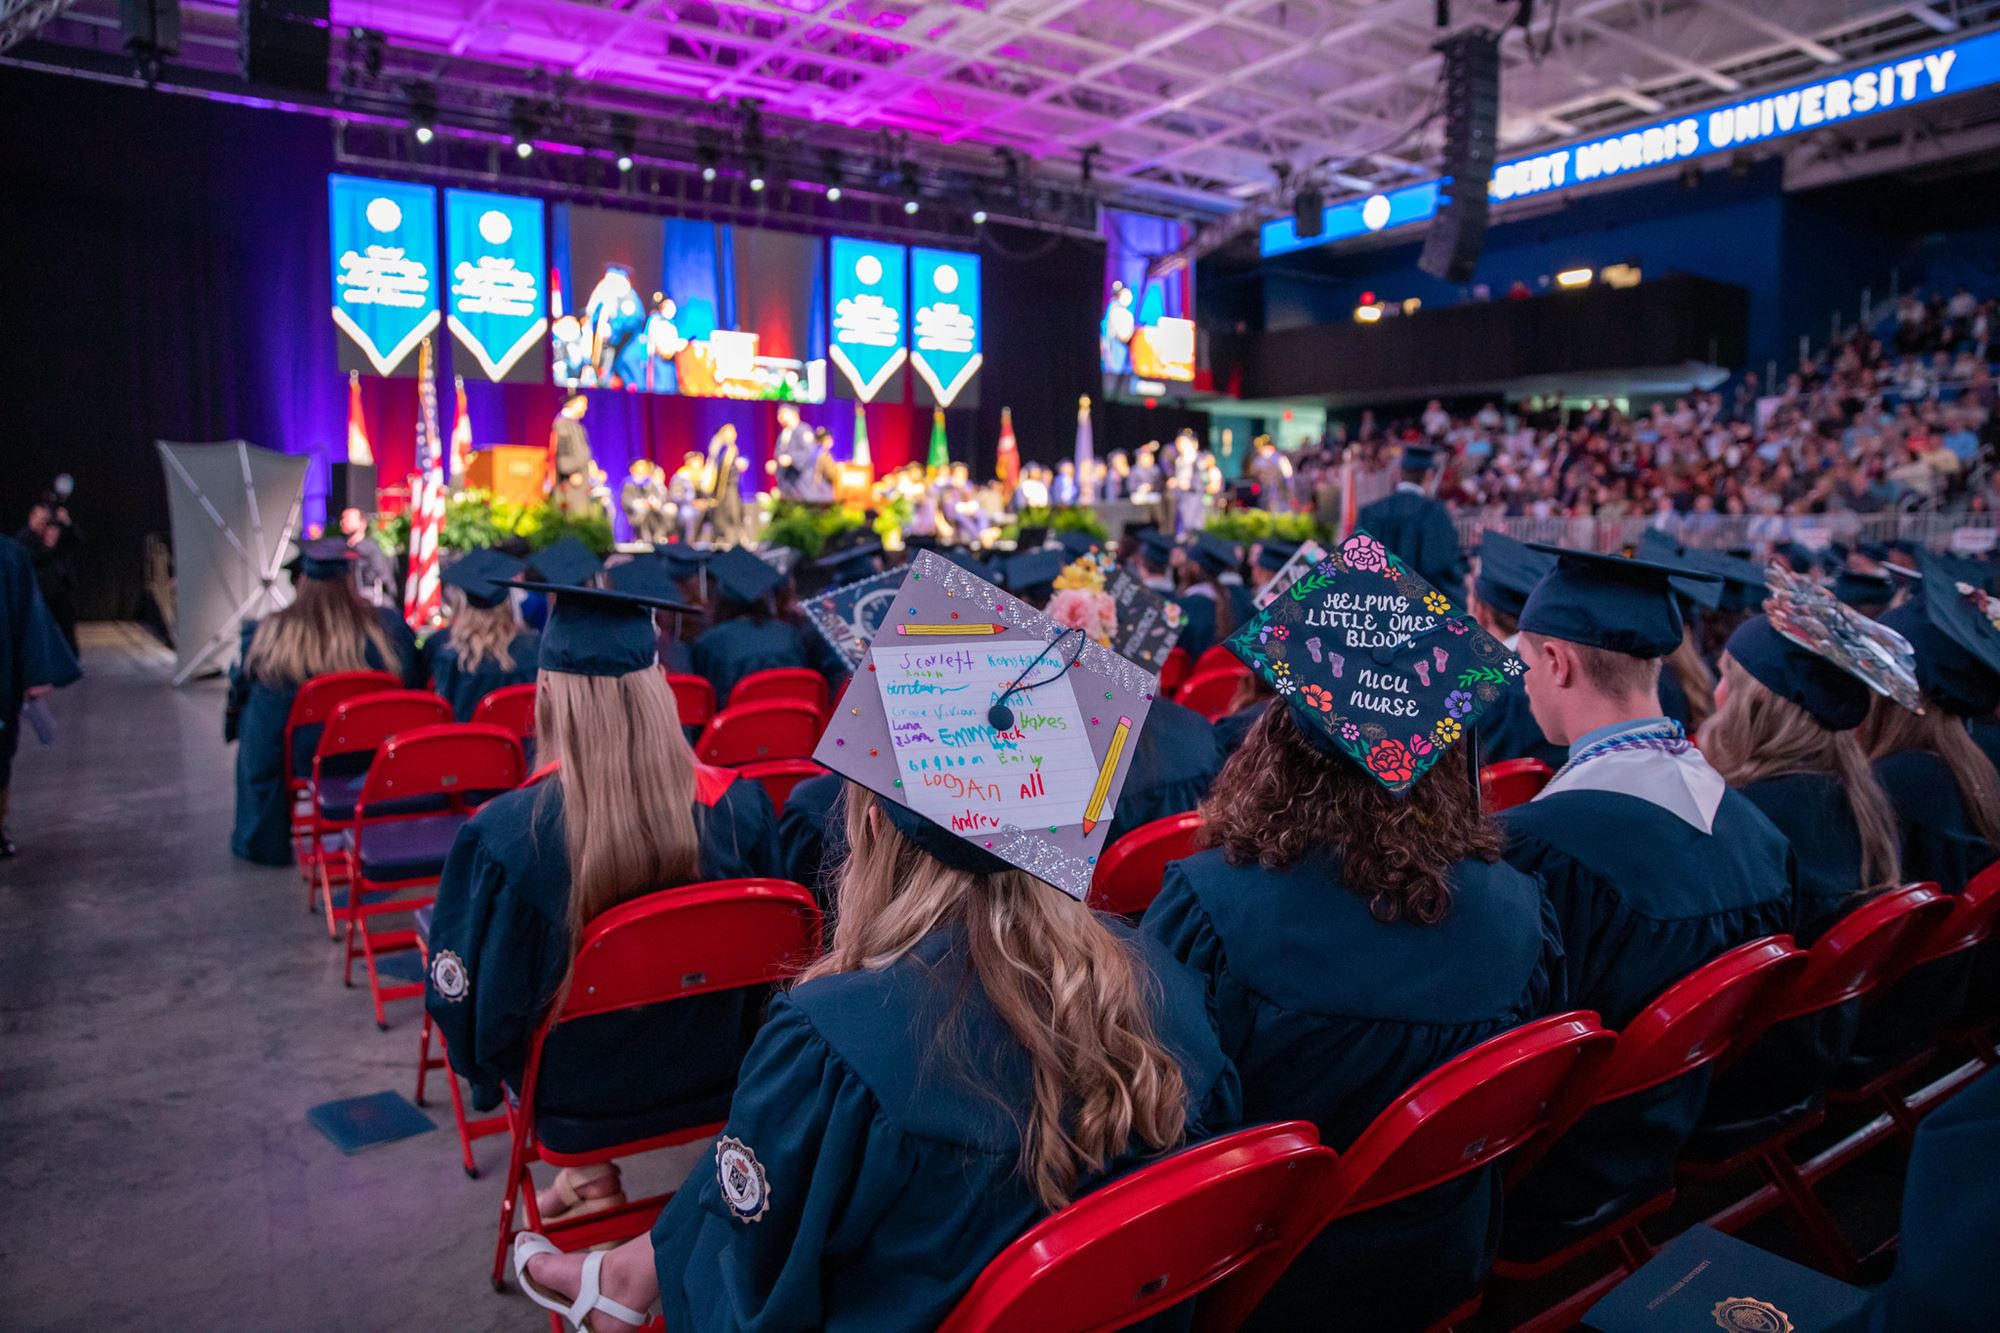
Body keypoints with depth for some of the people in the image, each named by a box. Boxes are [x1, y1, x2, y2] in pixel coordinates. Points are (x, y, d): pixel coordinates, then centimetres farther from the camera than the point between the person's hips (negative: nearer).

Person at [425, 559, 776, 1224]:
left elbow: (466, 1000, -14)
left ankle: (592, 1176, 30)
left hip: (578, 1101, -1)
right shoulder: (738, 805, -21)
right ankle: (596, 1167, 34)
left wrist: (487, 1073, 8)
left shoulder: (503, 833, -28)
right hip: (715, 1083, 2)